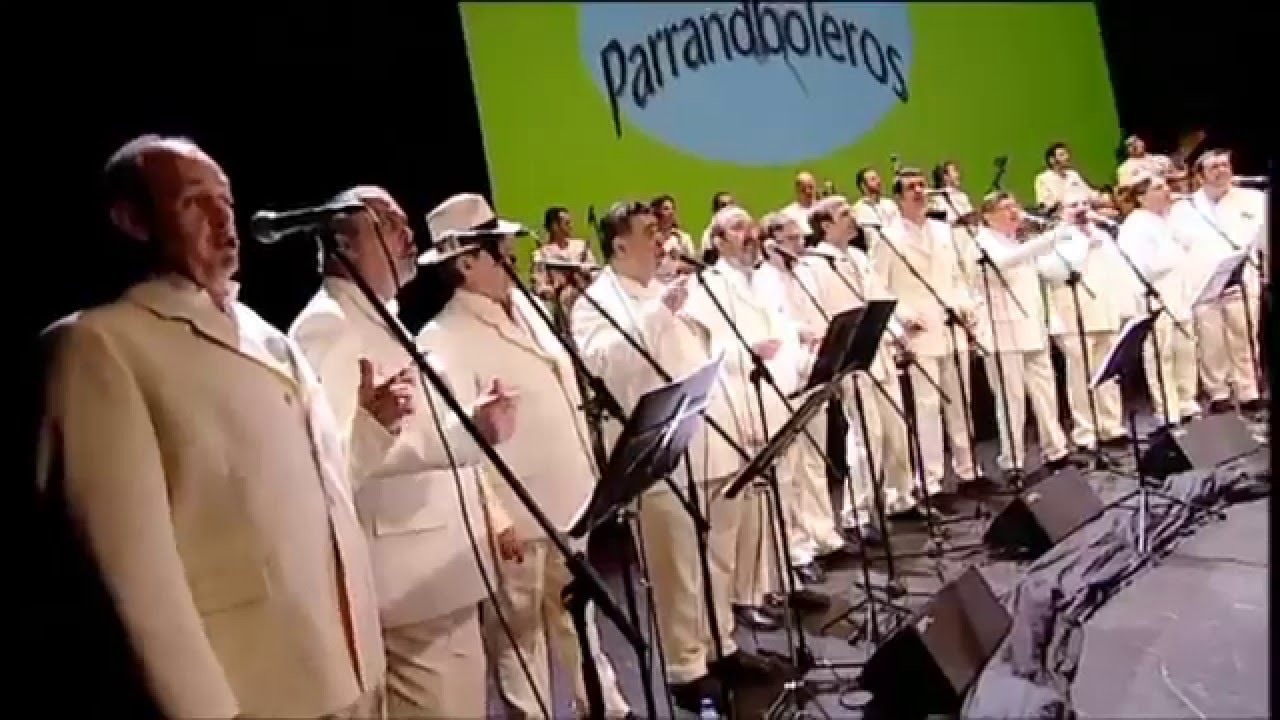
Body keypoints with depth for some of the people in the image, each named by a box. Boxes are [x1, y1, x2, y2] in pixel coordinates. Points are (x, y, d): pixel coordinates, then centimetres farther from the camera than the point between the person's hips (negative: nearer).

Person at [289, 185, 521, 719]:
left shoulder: (386, 319, 15)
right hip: (411, 581, -10)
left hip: (446, 568, 10)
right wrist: (374, 424, -47)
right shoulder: (325, 325, -15)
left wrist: (488, 512, 20)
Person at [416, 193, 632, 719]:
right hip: (516, 511, -8)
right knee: (521, 628, 9)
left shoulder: (523, 305, 8)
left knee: (576, 611, 22)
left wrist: (589, 473, 16)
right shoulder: (443, 340, -17)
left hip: (566, 497, 8)